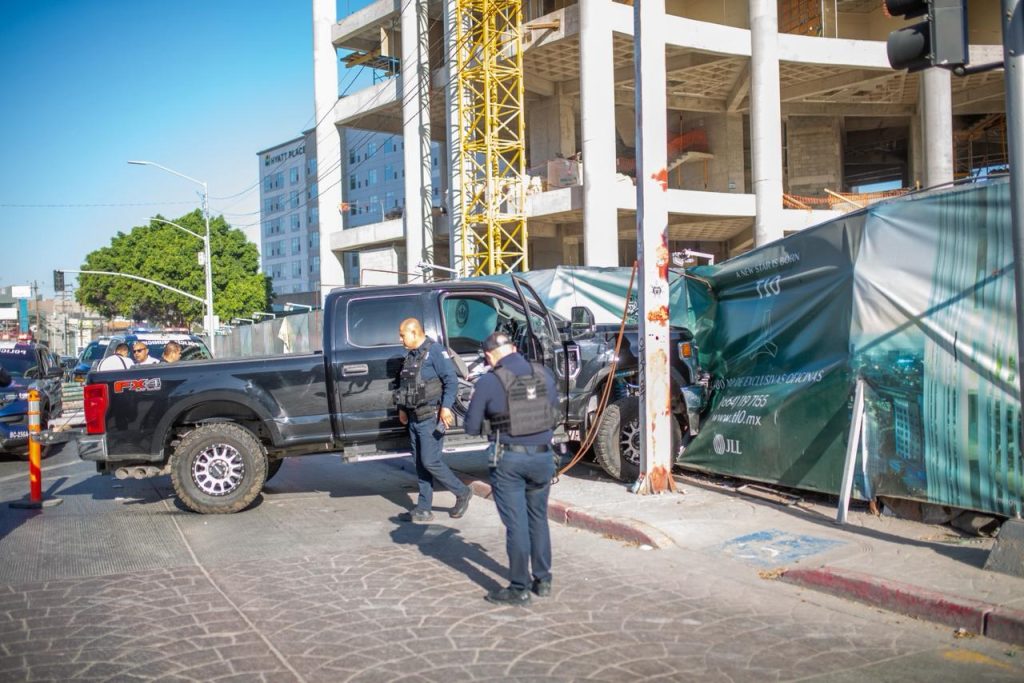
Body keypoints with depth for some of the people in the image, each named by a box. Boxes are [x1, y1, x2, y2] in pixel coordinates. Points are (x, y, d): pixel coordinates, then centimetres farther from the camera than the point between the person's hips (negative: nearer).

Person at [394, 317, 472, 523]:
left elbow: (451, 380, -17)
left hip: (430, 418, -8)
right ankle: (423, 510, 15)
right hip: (414, 419, 8)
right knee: (420, 464, 9)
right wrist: (402, 408, 18)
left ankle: (462, 493, 10)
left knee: (430, 461, -9)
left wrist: (446, 407, -24)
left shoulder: (435, 351, -11)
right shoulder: (411, 355, 15)